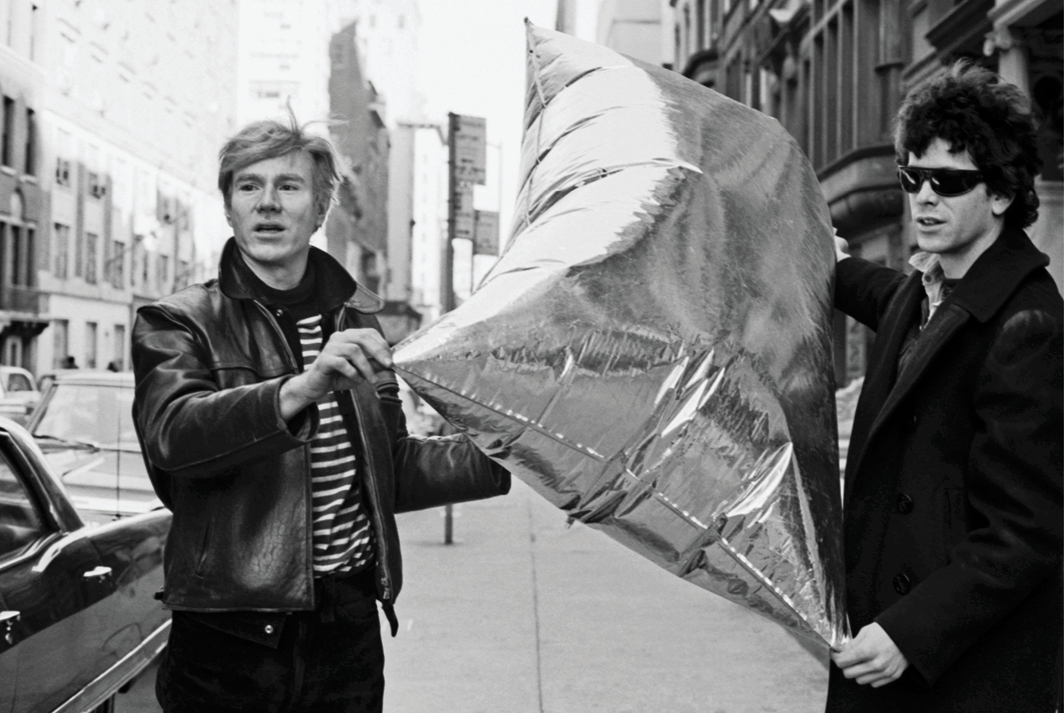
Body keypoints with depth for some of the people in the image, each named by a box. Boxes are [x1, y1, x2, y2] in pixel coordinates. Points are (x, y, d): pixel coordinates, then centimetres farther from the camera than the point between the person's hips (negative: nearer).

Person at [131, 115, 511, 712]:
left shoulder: (355, 318, 12)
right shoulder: (178, 322, -2)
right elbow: (170, 432, -22)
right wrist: (299, 390, -35)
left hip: (349, 627, 4)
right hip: (232, 635, -4)